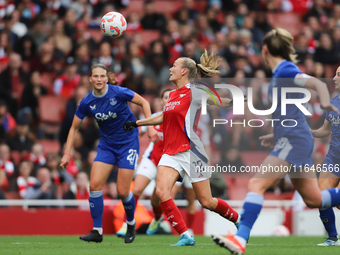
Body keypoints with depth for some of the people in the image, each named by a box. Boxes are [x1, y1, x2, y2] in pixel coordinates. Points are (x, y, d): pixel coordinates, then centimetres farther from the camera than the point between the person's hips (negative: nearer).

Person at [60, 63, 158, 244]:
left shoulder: (118, 93, -17)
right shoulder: (87, 102, -6)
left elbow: (143, 102, -4)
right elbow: (74, 128, 5)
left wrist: (150, 127, -12)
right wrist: (67, 154, -1)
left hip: (128, 143, -4)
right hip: (106, 145, 4)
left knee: (122, 191, -7)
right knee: (94, 185, -12)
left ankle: (131, 224, 23)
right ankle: (97, 231, -4)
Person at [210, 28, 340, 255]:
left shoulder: (285, 70, -10)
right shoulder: (279, 73, 17)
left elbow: (318, 83, -24)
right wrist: (277, 135, 29)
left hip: (293, 141, -10)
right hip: (290, 140, 10)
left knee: (257, 184, -17)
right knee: (314, 199, 15)